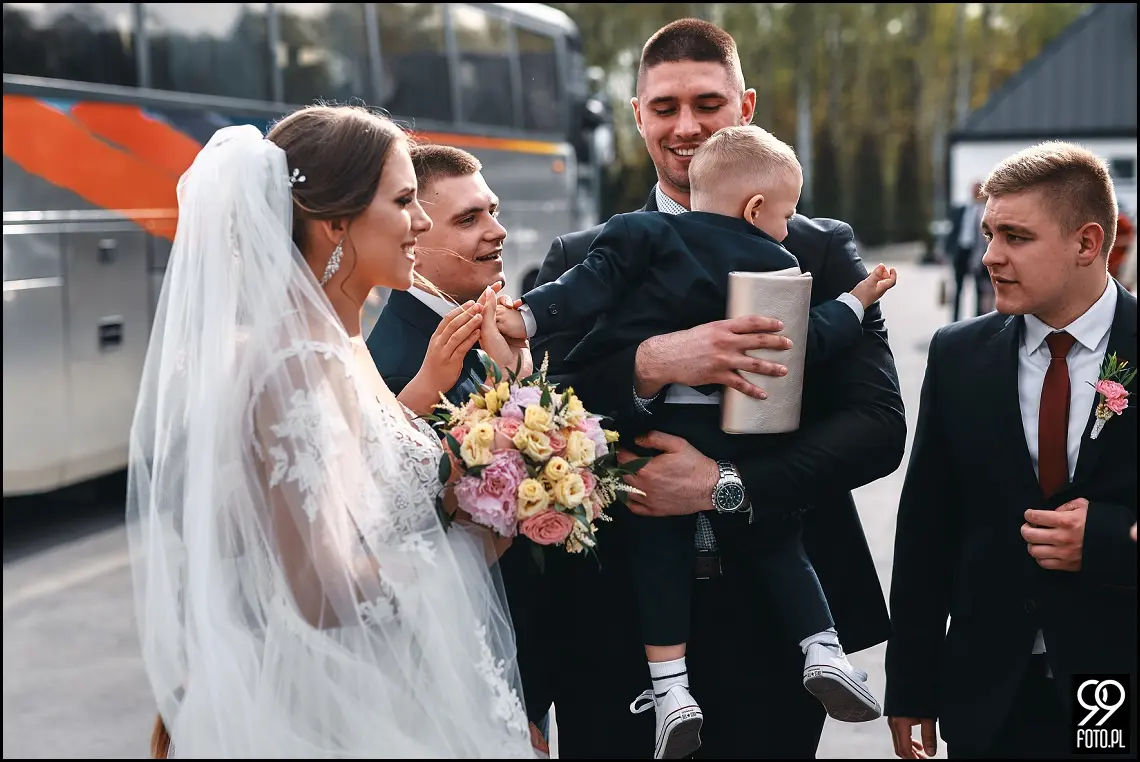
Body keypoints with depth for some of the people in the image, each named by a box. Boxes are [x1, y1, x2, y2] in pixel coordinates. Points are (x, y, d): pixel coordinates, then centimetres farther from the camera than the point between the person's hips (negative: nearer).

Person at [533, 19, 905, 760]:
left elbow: (880, 426, -7)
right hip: (613, 614, 1)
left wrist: (723, 484, -17)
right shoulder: (583, 259, 5)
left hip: (772, 612, 0)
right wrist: (650, 365, -23)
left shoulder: (823, 252, 3)